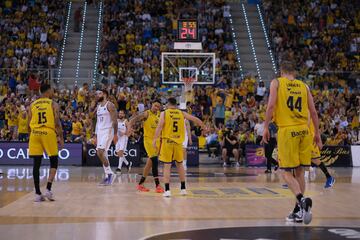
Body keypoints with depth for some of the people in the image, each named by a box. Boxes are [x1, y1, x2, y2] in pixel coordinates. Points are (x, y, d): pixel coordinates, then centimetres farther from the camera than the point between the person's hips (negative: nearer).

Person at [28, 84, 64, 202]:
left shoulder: (32, 105, 13)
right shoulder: (53, 104, 2)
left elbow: (29, 124, 11)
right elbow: (57, 123, -5)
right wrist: (61, 138, 0)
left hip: (35, 134, 3)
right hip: (48, 133, -3)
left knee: (36, 164, 5)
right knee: (54, 162, 10)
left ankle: (38, 193, 5)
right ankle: (48, 189, -3)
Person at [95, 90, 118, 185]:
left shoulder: (110, 105, -8)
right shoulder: (98, 106, 17)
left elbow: (115, 120, -13)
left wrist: (115, 134, -19)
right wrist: (96, 135, 17)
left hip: (108, 131, -9)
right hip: (100, 132, 9)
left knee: (100, 152, -19)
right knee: (102, 153, 6)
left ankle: (110, 174, -9)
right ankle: (108, 176, 12)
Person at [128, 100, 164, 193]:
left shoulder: (160, 114, 7)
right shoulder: (146, 114, -10)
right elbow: (133, 120, -16)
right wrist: (129, 127, -32)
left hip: (157, 140, 7)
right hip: (148, 139, -7)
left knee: (150, 163, 10)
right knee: (154, 160, -17)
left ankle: (140, 184, 20)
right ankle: (157, 185, -16)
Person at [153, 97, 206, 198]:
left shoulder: (164, 113, -2)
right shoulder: (182, 113, 6)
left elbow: (159, 127, -13)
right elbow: (196, 119, 11)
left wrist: (154, 140, -15)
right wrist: (204, 127, 27)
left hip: (167, 141, -3)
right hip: (178, 142, 3)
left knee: (167, 166, 0)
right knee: (180, 164, 18)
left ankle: (167, 190, -7)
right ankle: (183, 188, 21)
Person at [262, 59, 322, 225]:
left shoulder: (276, 82, 4)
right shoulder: (304, 86, 14)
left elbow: (271, 106, -8)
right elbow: (313, 112, 11)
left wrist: (266, 128, -2)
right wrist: (317, 133, 18)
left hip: (287, 130, -4)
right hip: (304, 130, 4)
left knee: (286, 172, 1)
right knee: (299, 171, 12)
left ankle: (302, 199, -23)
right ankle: (299, 210, 15)